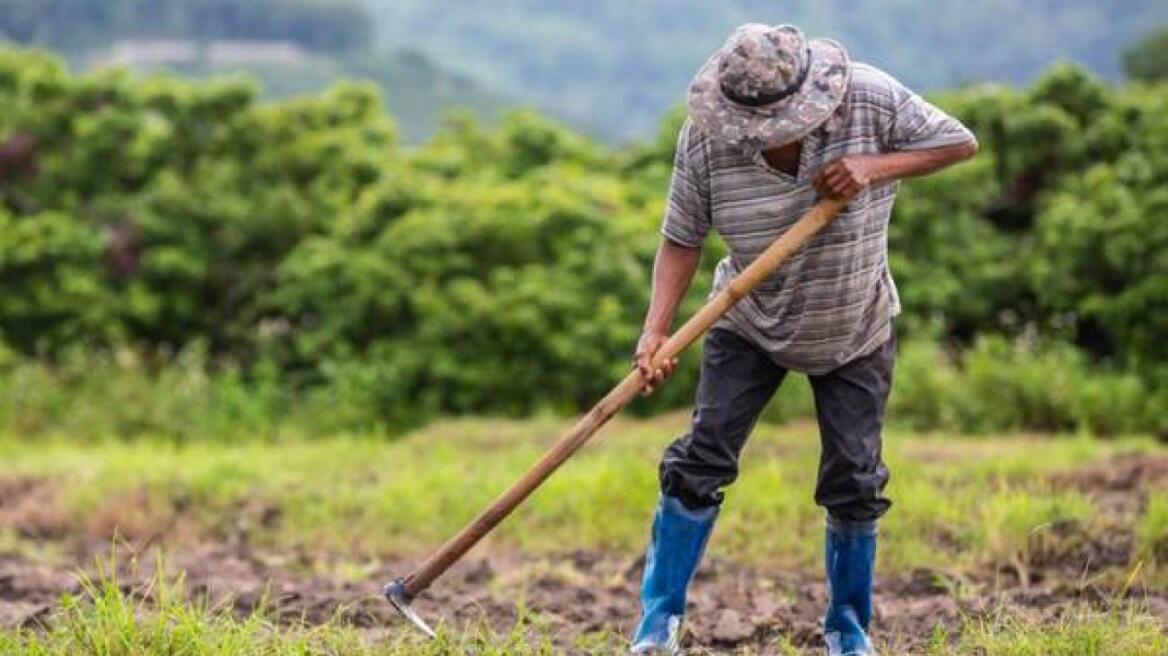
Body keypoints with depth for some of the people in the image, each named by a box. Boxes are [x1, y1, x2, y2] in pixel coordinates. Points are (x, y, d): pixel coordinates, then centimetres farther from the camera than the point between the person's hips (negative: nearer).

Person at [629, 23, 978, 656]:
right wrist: (656, 330, -28)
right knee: (701, 460, -9)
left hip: (855, 334, 0)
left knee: (854, 481, 1)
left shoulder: (870, 99, -24)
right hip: (750, 326, 0)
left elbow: (960, 142, -15)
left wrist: (876, 166, -30)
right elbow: (682, 238, -16)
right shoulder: (705, 137, -23)